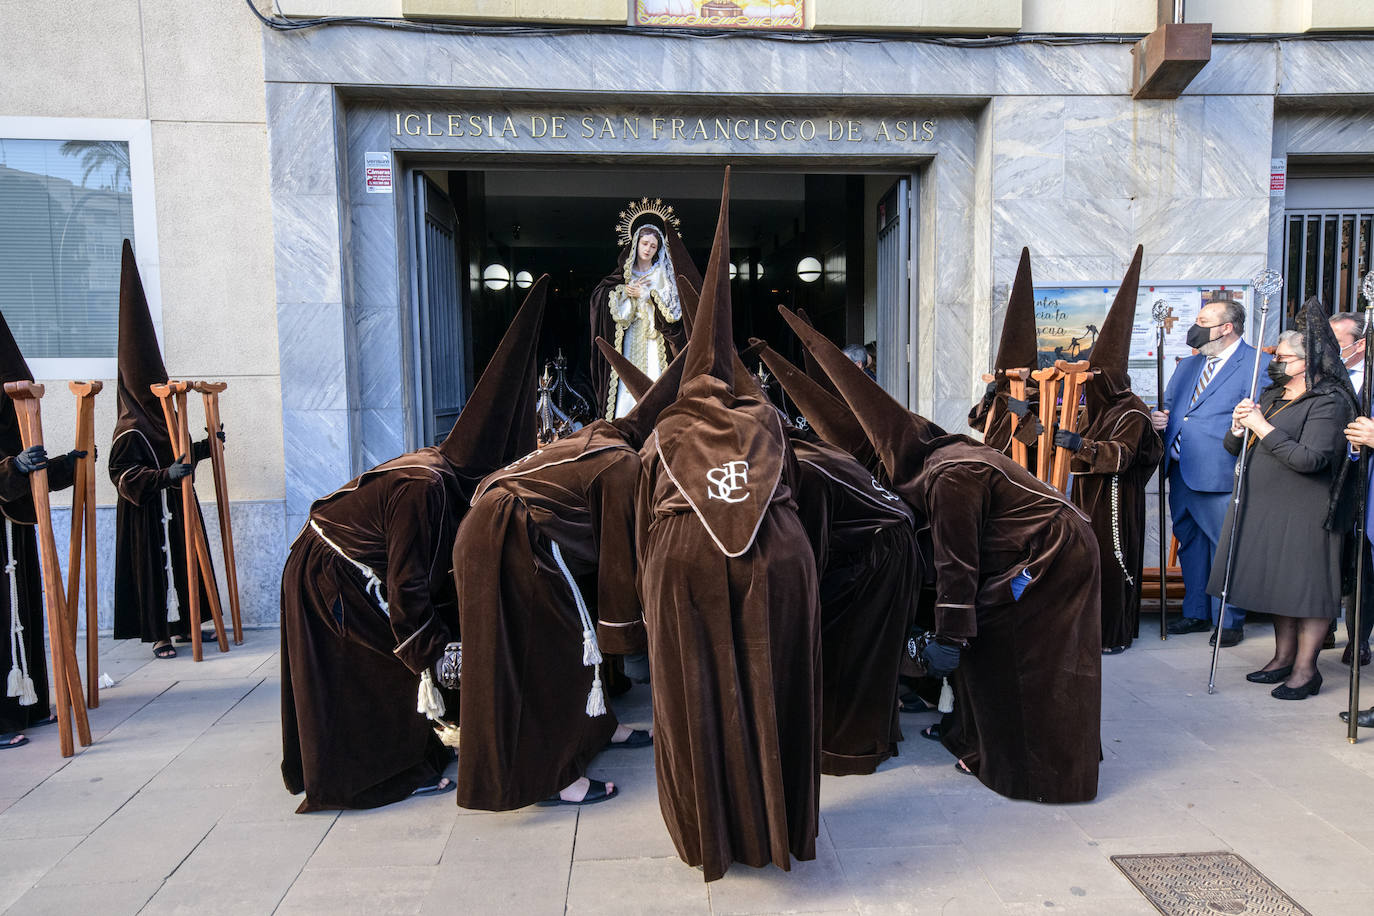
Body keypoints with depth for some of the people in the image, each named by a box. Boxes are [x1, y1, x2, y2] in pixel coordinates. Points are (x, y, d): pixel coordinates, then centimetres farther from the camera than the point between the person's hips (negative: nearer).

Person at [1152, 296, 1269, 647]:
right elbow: (1169, 406, 26)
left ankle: (1230, 621, 14)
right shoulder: (1188, 365, 18)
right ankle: (1196, 613, 29)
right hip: (1180, 471, 8)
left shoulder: (1257, 365, -5)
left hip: (1220, 475, -7)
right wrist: (1159, 421, 5)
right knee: (1189, 544, 15)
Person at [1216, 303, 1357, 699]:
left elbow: (1309, 459, -24)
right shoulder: (1271, 397, 12)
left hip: (1304, 511, -8)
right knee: (1277, 583, 14)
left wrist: (1263, 428, -20)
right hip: (1263, 507, 8)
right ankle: (1284, 658, 26)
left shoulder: (1329, 402, -12)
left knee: (1306, 587, 0)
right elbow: (1233, 448, 12)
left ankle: (1305, 669, 9)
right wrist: (1238, 427, -9)